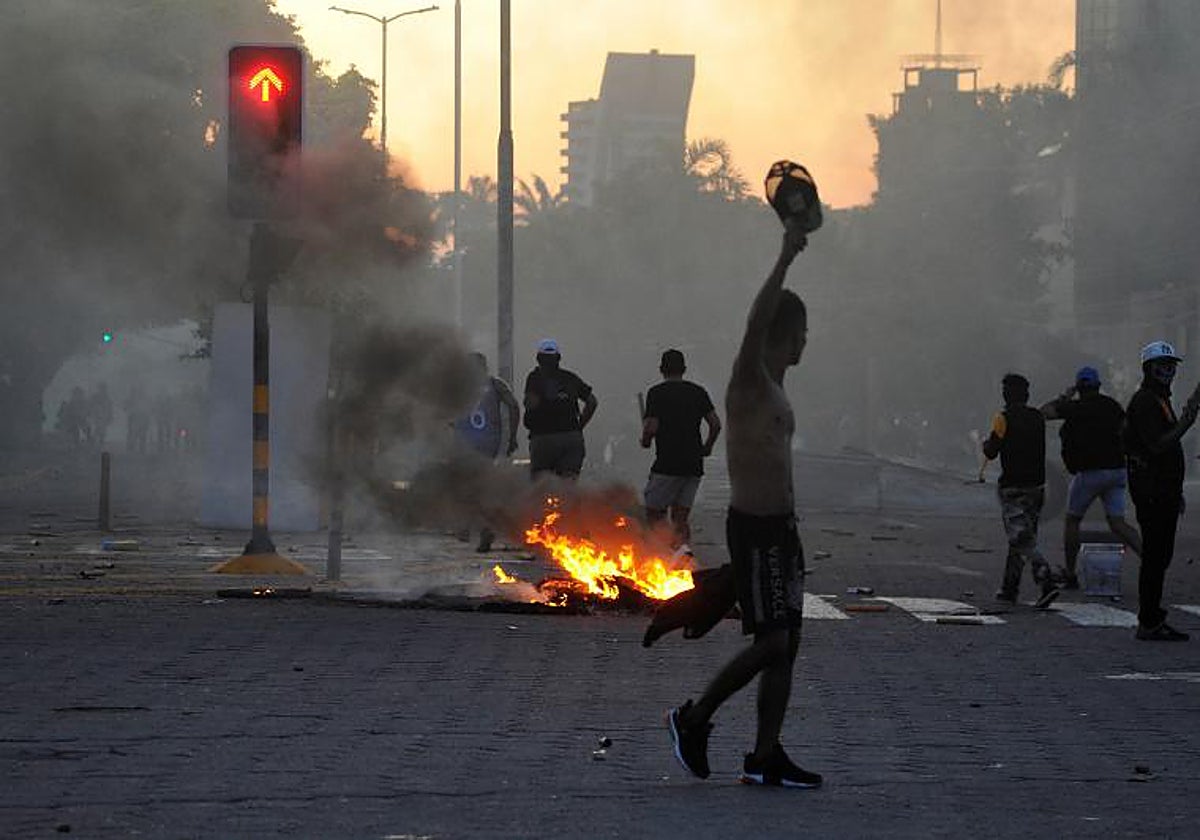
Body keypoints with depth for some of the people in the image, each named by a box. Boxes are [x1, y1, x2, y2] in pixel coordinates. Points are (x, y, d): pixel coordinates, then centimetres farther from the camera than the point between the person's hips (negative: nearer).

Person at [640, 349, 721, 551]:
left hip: (667, 465, -5)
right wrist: (706, 447, 18)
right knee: (680, 517, 11)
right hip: (694, 466, 5)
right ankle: (683, 544, -16)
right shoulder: (698, 392, 9)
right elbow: (716, 424, 3)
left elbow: (652, 427, -13)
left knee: (654, 514, 2)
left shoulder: (657, 393, -5)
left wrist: (645, 441, 8)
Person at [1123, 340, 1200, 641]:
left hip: (1162, 490, 10)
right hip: (1151, 490, -10)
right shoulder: (1144, 402, -12)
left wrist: (1176, 493, 26)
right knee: (1155, 556, -9)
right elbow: (1157, 445, -22)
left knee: (1158, 556, 11)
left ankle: (1152, 619, 16)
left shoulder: (1160, 400, 21)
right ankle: (1149, 624, -8)